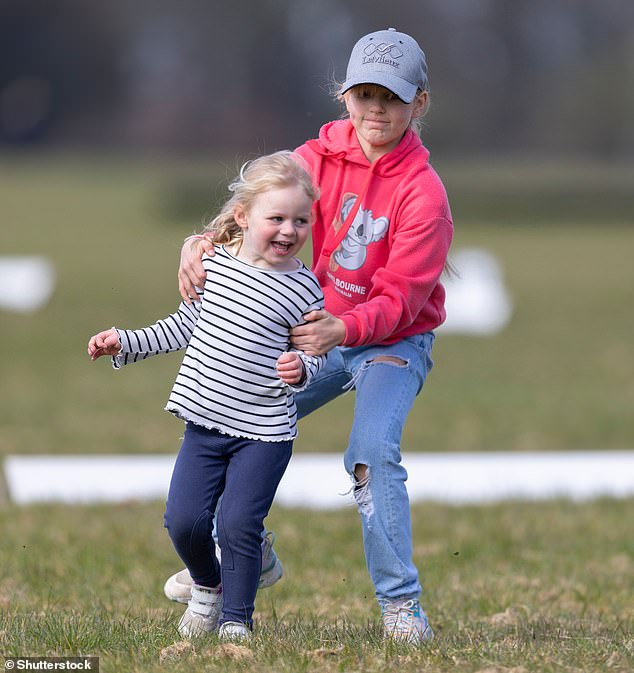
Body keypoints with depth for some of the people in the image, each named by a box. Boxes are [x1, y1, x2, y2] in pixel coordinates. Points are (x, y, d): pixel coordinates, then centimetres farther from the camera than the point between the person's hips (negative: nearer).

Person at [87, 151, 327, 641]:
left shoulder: (303, 289, -8)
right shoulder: (215, 262, 2)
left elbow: (314, 356, -2)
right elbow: (188, 324, 17)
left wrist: (300, 368, -24)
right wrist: (126, 342, 15)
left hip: (264, 433, -3)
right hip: (205, 422, 4)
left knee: (237, 523, -11)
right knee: (184, 519, -2)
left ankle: (236, 619, 8)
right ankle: (207, 586, 29)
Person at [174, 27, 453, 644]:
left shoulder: (423, 193, -21)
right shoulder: (325, 155, -6)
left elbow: (398, 299, -24)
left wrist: (342, 329, -42)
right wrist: (203, 244, -31)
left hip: (393, 343, -6)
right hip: (322, 332, 6)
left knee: (373, 454, -28)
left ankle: (400, 604, -20)